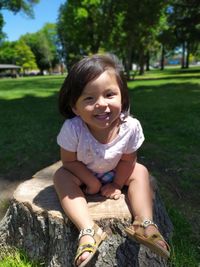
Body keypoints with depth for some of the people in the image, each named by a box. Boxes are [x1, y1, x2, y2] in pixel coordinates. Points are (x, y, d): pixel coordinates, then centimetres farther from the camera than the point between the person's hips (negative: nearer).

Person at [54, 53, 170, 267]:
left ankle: (144, 223, -14)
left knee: (140, 171, -15)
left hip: (114, 174, 2)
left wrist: (118, 184, -11)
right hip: (83, 175, -1)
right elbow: (69, 161, -22)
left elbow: (127, 159, -15)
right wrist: (92, 182, -21)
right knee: (60, 175, -26)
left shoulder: (131, 126, -32)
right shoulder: (72, 128, -37)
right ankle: (88, 230, -29)